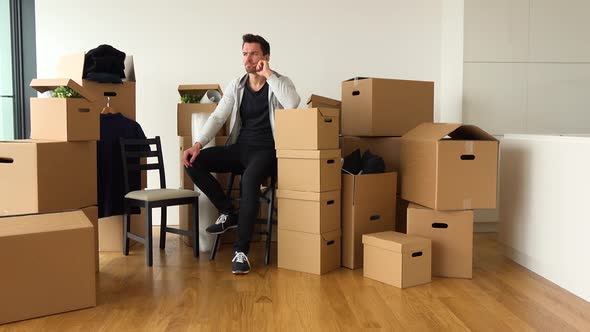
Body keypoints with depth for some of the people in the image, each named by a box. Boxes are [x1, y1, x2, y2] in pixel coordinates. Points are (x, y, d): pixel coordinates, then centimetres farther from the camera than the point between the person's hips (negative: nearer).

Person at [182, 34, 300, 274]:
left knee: (250, 178, -37)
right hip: (239, 149, 5)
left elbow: (292, 104, -25)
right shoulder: (236, 86, 11)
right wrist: (198, 144, -11)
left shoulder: (280, 82, -1)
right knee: (193, 162, -14)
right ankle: (228, 212, 0)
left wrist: (268, 75, -17)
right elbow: (217, 117, 3)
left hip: (266, 151, -5)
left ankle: (241, 252, -28)